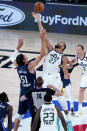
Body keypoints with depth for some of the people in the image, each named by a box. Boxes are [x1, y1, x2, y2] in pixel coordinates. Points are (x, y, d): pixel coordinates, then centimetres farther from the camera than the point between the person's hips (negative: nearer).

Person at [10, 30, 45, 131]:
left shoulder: (18, 67, -4)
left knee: (19, 114, 18)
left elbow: (13, 58, 20)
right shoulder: (30, 66, -20)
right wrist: (42, 39, -23)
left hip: (22, 94, 7)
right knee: (35, 116, 3)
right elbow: (42, 54, -23)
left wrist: (19, 46, 20)